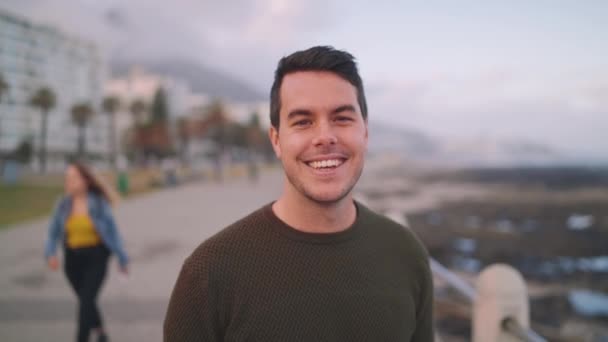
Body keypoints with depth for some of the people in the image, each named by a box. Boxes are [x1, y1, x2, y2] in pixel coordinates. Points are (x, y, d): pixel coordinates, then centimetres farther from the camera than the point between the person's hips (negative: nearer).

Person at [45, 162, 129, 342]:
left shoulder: (98, 203, -12)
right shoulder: (64, 204, -4)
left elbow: (111, 231, -6)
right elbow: (54, 233, -1)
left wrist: (122, 258, -1)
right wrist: (51, 254, -20)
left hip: (95, 258, -4)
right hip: (72, 258, 4)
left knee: (86, 301, -14)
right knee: (86, 300, 19)